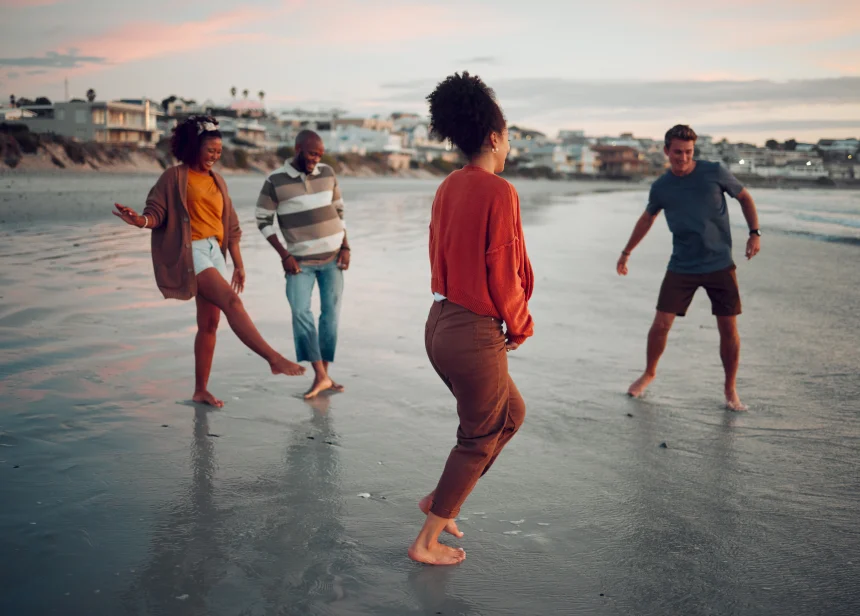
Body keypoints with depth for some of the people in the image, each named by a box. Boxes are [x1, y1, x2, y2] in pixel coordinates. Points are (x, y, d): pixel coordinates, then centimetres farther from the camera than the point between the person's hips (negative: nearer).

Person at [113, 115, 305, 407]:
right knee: (231, 301, -22)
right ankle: (274, 359, -25)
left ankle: (201, 390, 14)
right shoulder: (174, 177, -1)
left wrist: (238, 264, 17)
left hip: (215, 252, 7)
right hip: (189, 252, -7)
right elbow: (157, 212, -6)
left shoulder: (217, 181, 17)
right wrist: (142, 221, -30)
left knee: (209, 323, 6)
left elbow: (230, 226, 19)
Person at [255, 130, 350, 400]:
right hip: (300, 261, -3)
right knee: (300, 313, -15)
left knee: (331, 313, 2)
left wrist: (345, 247, 2)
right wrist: (284, 255, -9)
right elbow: (263, 220, -4)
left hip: (332, 257, 3)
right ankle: (320, 376, -12)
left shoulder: (328, 173, 2)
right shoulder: (275, 181, -9)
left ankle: (324, 374, 12)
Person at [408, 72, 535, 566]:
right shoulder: (499, 192, -17)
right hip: (474, 333, -8)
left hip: (441, 322, 8)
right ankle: (428, 542, 21)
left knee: (511, 413, 24)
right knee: (479, 438, 10)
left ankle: (441, 499, 27)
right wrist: (521, 325, 2)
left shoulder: (450, 187, 8)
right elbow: (503, 275, -17)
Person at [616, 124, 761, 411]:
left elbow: (745, 198, 9)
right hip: (681, 267, 1)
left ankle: (730, 389, 16)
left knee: (728, 329, -2)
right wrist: (626, 253, 23)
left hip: (720, 265, -1)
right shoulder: (660, 187, 0)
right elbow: (646, 219, 17)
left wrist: (755, 232, -3)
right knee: (660, 325, -3)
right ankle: (649, 373, 24)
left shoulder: (715, 172, -6)